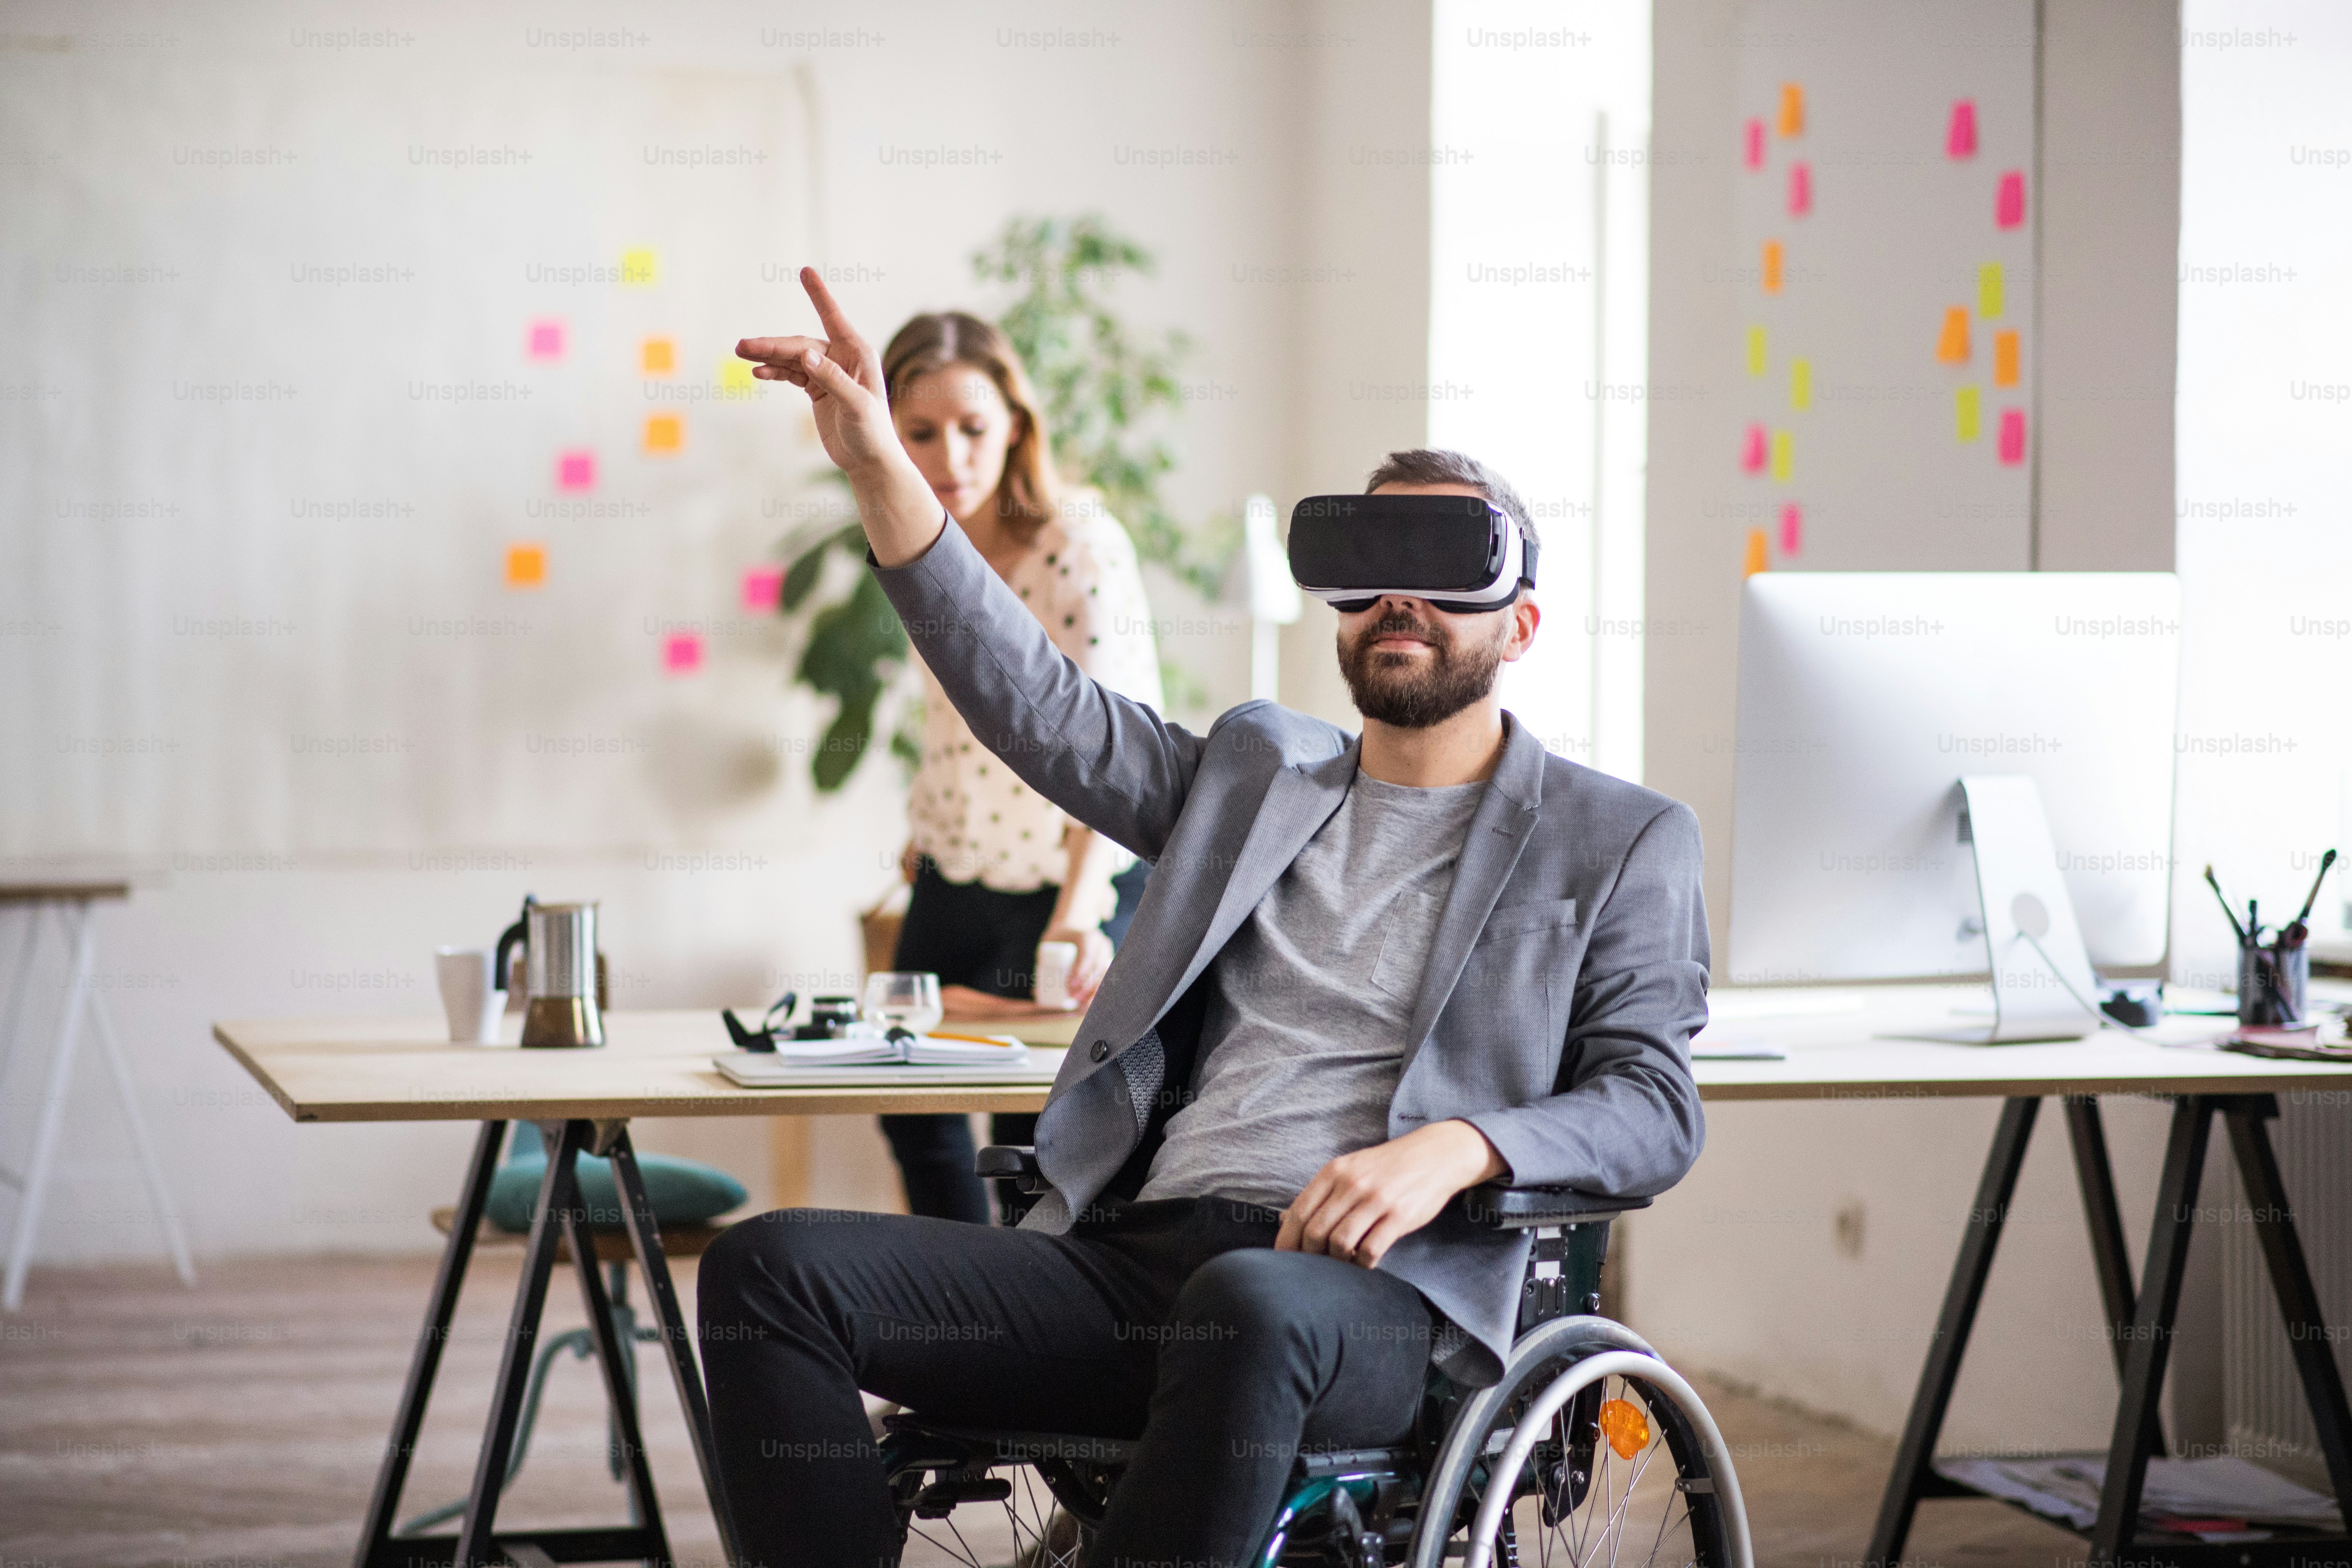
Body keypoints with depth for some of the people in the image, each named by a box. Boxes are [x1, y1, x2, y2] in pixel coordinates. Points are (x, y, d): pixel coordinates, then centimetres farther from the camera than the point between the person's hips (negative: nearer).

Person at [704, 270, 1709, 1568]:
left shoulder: (1617, 841, 14)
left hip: (1371, 1291, -5)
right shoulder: (1254, 772, 26)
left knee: (1249, 1309, -43)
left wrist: (1460, 1148, -16)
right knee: (772, 1267, -17)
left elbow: (1656, 1110, 5)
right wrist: (878, 466, 7)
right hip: (1130, 1255, 5)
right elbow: (1042, 708, 16)